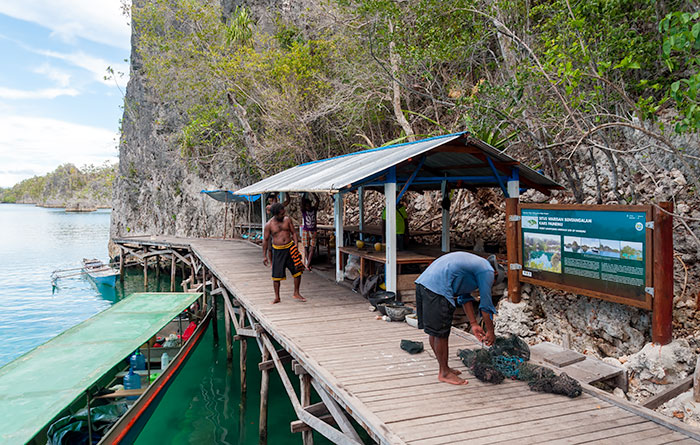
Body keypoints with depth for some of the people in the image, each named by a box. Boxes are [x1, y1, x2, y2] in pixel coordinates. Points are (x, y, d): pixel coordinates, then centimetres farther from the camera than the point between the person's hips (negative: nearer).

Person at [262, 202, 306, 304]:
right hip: (277, 250, -2)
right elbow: (265, 240, 1)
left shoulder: (287, 220, 2)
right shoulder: (269, 225, -5)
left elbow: (293, 233, 8)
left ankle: (296, 293, 17)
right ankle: (277, 297, 14)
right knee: (276, 275, 0)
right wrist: (264, 256, 0)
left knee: (297, 270, 2)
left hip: (289, 247, 3)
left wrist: (296, 246, -2)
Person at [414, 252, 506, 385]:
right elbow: (486, 305, 4)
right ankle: (444, 373, 14)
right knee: (440, 333, 2)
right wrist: (490, 332, 15)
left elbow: (465, 297, 28)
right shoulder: (488, 271, 3)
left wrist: (473, 324, 27)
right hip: (437, 288, -10)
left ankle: (444, 368, 31)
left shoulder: (475, 264, 29)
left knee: (434, 331, 18)